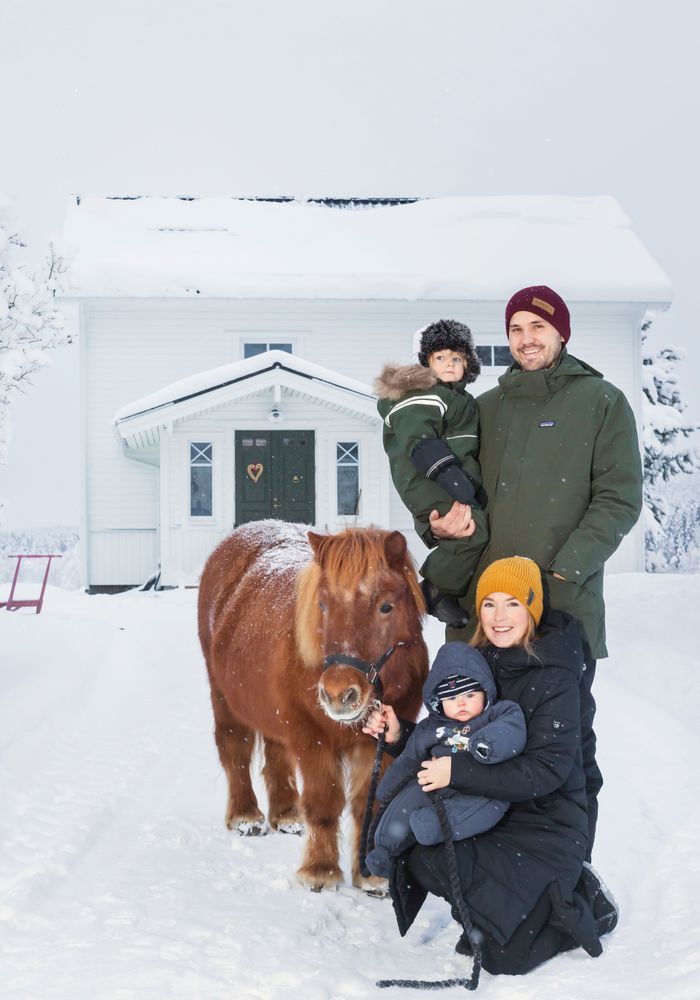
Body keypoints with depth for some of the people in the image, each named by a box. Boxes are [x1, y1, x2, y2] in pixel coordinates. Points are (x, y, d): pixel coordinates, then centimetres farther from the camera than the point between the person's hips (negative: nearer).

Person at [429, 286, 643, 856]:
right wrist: (443, 523, 0)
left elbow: (619, 498, -4)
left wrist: (566, 570, -15)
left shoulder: (602, 402, 4)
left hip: (565, 603, -4)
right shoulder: (487, 408, 16)